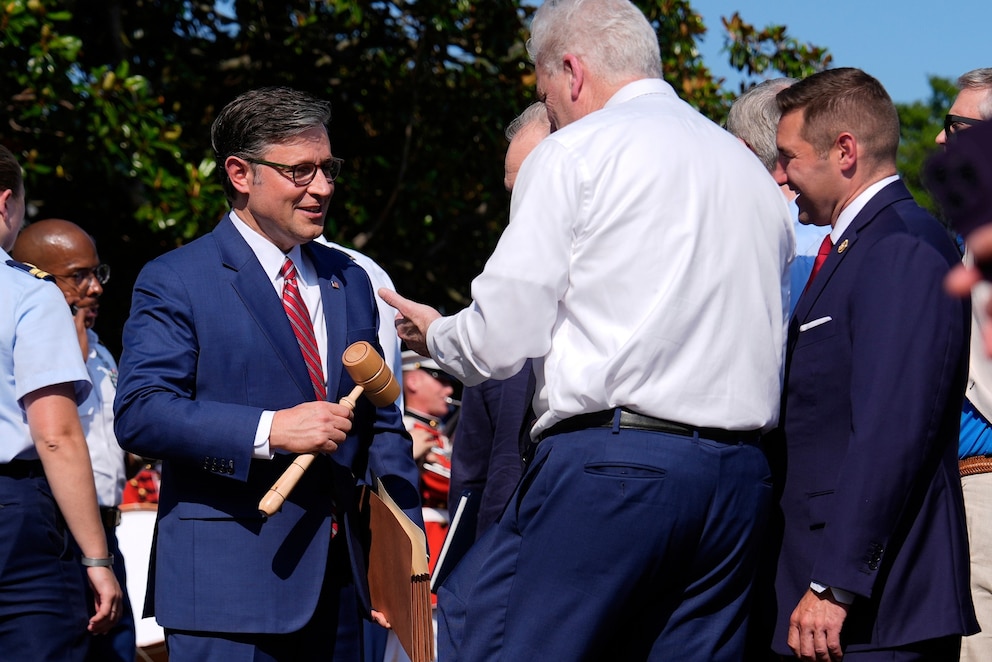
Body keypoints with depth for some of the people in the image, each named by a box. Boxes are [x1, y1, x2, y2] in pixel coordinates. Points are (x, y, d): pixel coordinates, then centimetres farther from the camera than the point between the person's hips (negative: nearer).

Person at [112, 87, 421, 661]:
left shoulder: (351, 281, 17)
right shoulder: (174, 283, -2)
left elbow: (382, 425, 18)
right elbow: (139, 414, -13)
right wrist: (270, 430, -22)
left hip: (338, 583, 6)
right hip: (227, 579, -6)